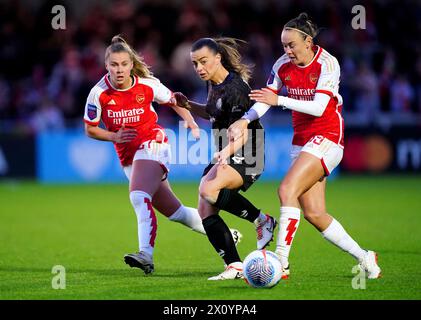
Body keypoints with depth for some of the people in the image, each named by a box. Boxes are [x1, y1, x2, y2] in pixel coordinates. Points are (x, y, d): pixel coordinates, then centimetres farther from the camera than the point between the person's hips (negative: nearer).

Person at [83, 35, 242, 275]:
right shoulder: (99, 94, -8)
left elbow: (174, 102, 8)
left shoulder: (148, 85, -9)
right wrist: (114, 137, -14)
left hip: (152, 144, -4)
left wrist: (193, 125, -6)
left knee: (139, 196, -30)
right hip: (128, 157, 4)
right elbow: (90, 129, 3)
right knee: (174, 211, 8)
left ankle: (146, 254, -39)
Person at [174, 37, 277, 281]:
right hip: (225, 156, 10)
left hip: (245, 157, -10)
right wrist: (188, 105, 14)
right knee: (205, 210, -2)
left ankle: (262, 220, -14)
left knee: (208, 190, -32)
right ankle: (235, 266, 0)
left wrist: (228, 151, -42)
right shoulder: (214, 84, 9)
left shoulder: (235, 88, -19)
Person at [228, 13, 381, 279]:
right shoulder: (283, 65, 4)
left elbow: (319, 107, -22)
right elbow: (264, 99, 6)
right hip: (302, 140, 7)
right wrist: (245, 120, -12)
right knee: (314, 214, 0)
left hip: (327, 138, -7)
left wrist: (279, 100, -28)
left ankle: (281, 263, -22)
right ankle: (364, 257, 15)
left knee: (287, 190, -23)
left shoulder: (327, 63, -14)